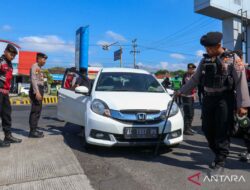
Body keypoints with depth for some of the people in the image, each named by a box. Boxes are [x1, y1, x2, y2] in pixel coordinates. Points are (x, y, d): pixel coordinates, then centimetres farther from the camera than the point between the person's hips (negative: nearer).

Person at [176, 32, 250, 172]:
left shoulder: (233, 58, -4)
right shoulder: (205, 60, 10)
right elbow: (195, 79, 16)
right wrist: (181, 91, 15)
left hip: (224, 98, -5)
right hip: (208, 98, 5)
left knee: (222, 131, -3)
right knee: (207, 129, 7)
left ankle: (220, 162, 10)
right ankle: (218, 155, 26)